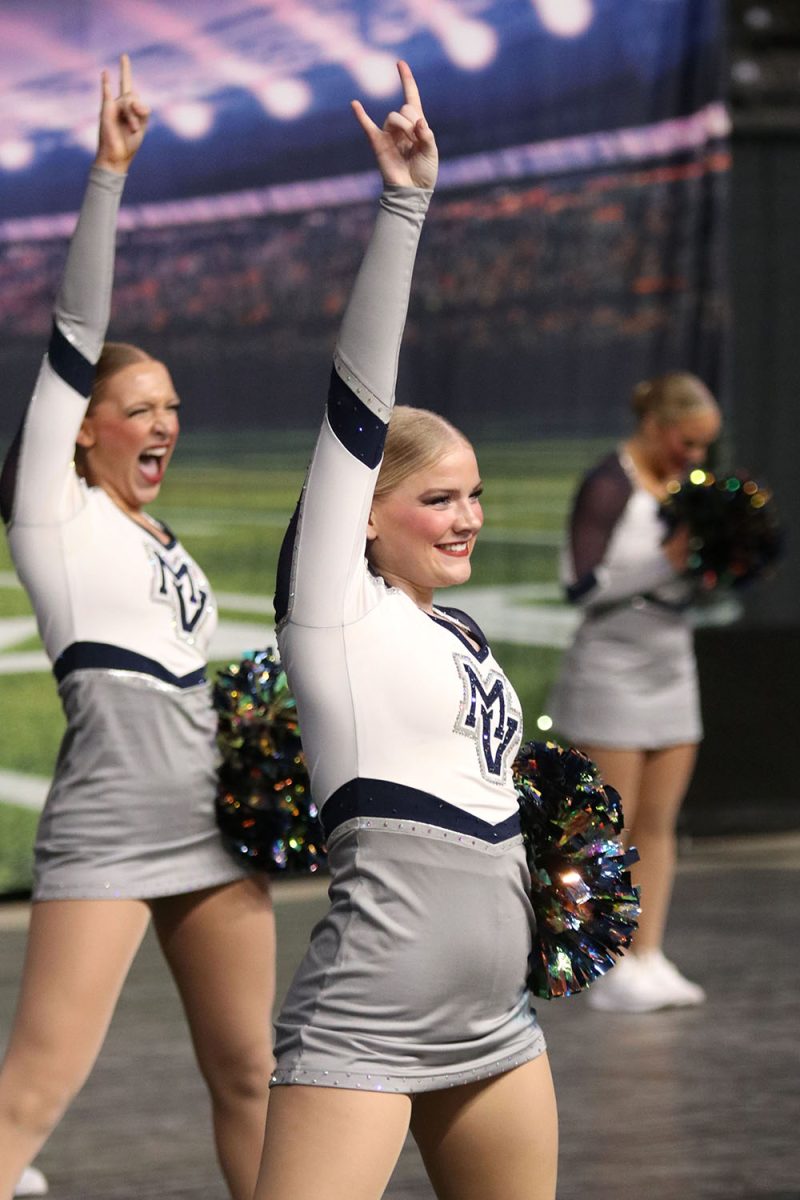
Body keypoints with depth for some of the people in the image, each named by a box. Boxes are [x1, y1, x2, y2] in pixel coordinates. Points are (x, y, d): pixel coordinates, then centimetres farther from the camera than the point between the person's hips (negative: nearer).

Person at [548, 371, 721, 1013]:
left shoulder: (683, 484, 9)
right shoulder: (609, 486, -12)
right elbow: (584, 584, -18)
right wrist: (666, 562, -22)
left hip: (672, 667, 7)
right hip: (613, 668, -7)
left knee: (659, 822, 7)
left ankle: (649, 957, 12)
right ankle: (609, 968, 1)